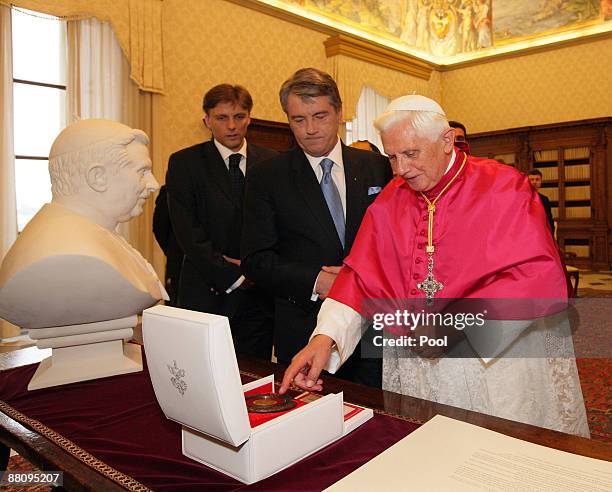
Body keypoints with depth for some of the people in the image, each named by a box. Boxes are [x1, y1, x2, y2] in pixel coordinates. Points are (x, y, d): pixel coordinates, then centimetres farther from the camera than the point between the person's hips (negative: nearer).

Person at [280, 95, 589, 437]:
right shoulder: (390, 201, 3)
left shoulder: (503, 187, -9)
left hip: (499, 360, -2)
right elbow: (361, 276, -3)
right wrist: (326, 335, -19)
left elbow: (541, 275, -17)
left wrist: (460, 322, -26)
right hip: (414, 365, 3)